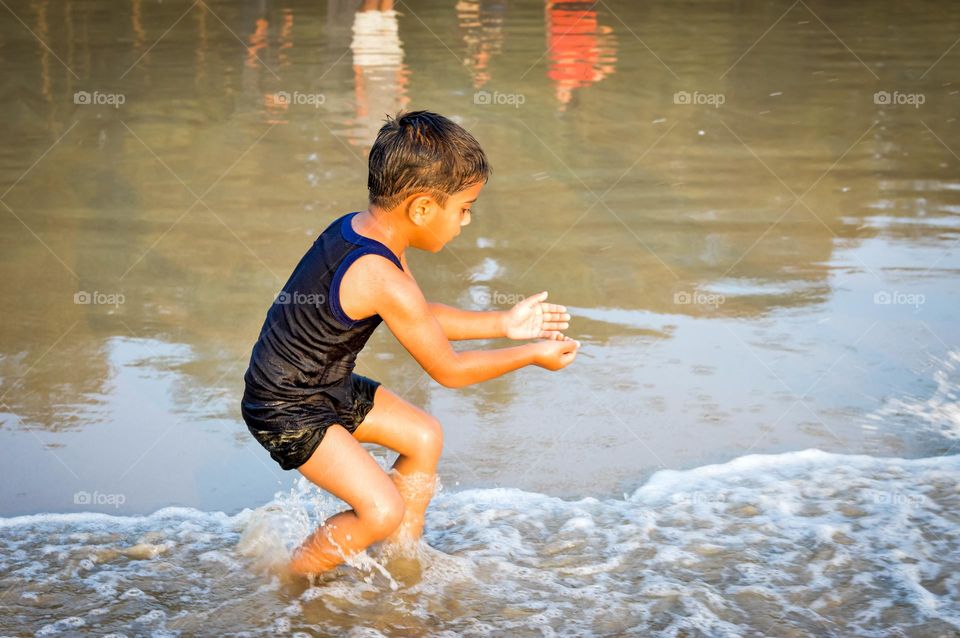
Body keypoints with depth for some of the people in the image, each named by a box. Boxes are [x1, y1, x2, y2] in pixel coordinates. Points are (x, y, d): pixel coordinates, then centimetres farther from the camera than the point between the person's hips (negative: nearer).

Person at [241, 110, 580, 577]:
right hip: (286, 410, -10)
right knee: (382, 510, -17)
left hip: (328, 386, 10)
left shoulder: (358, 228, -3)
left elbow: (421, 319, 13)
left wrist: (504, 324, 10)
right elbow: (447, 370, -18)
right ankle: (287, 582, 6)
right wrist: (532, 354, -7)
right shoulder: (384, 281, -32)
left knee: (424, 436, 19)